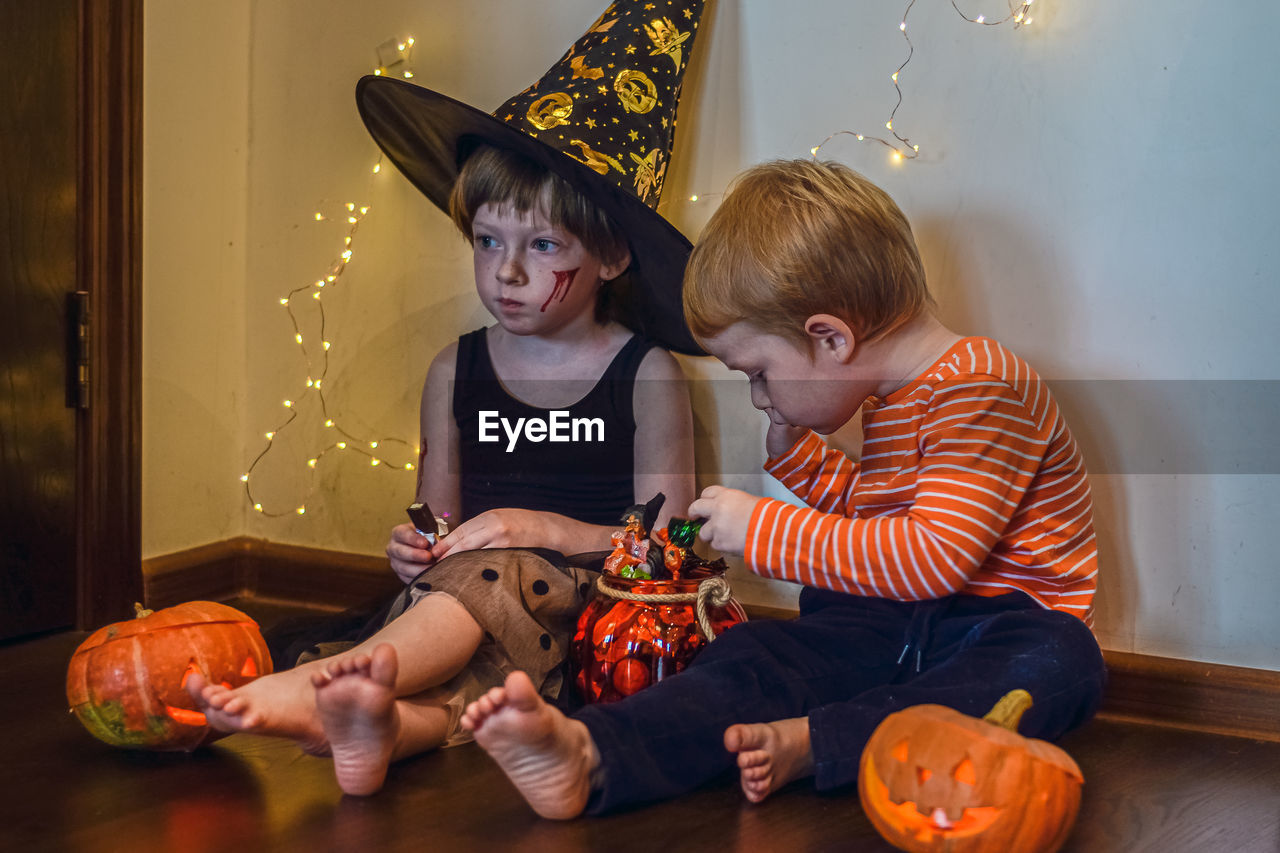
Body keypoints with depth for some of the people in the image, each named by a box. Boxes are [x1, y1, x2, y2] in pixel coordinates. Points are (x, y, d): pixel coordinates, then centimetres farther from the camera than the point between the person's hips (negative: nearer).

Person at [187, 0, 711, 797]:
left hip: (596, 610, -4)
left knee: (496, 572, -37)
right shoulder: (455, 372, 16)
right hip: (459, 599, 4)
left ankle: (314, 685, -57)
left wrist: (545, 530, -13)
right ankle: (398, 721, -67)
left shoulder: (646, 374, 3)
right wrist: (414, 547, -4)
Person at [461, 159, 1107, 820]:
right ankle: (590, 756, -42)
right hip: (898, 625, 7)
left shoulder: (982, 384, -17)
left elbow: (936, 558, -26)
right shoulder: (887, 398, 14)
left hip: (1003, 623, -6)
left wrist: (763, 530, -21)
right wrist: (796, 451, 17)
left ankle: (809, 742, -51)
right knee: (752, 657, -17)